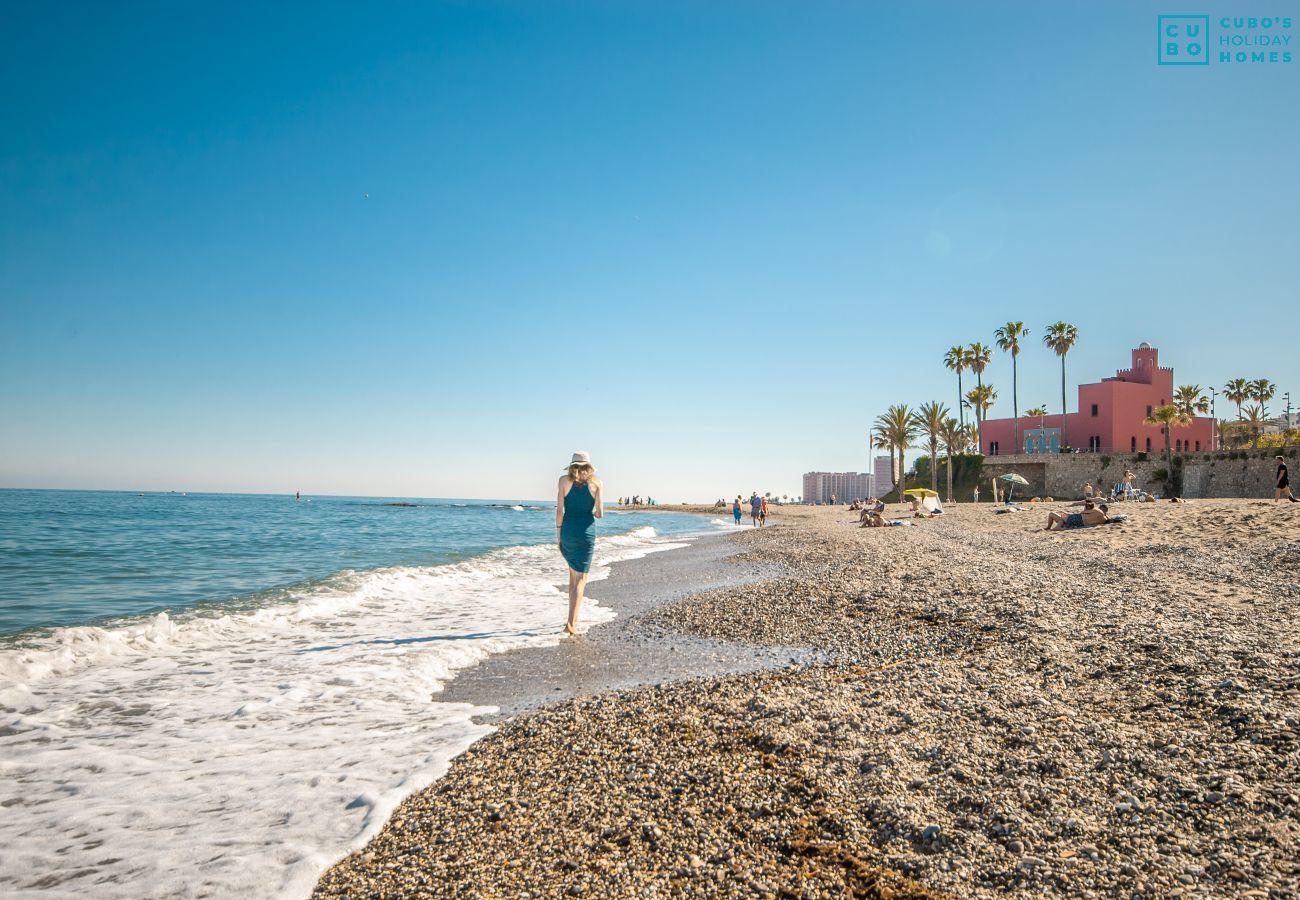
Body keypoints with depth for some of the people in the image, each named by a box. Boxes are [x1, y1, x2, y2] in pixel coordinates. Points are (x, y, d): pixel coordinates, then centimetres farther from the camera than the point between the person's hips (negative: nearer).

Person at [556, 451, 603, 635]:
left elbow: (560, 510, -3)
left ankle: (574, 618, 23)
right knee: (580, 579, 2)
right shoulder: (596, 483, -2)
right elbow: (600, 514, -4)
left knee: (573, 574, 19)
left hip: (567, 532, 2)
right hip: (586, 533, -2)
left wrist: (558, 532, 6)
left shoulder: (564, 480, 0)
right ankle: (571, 622, -8)